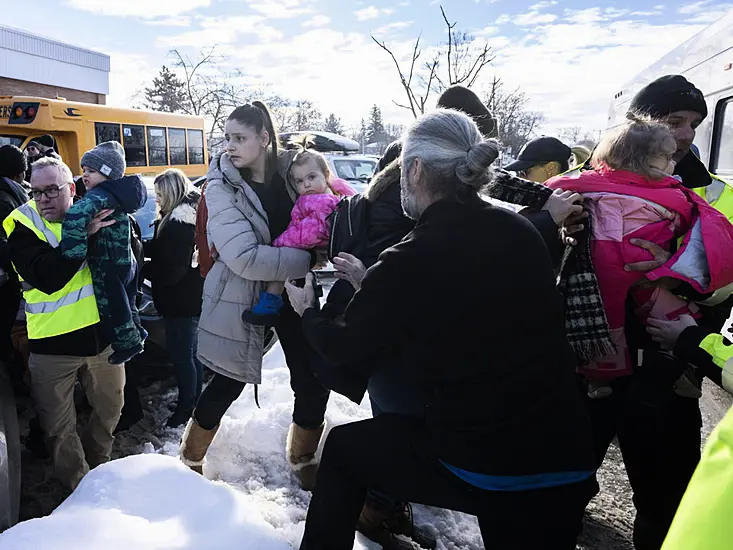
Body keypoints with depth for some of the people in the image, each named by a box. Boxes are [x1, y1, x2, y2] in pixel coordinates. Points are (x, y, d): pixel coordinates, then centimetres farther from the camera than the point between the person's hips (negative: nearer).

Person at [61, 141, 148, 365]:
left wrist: (75, 250, -39)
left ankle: (128, 343, 16)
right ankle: (136, 333, 38)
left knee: (111, 307, 4)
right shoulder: (119, 193, 9)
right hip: (126, 262, 10)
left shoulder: (101, 195, -21)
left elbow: (76, 213, -40)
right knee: (124, 303, 24)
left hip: (108, 266, -10)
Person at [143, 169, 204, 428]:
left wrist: (139, 268, -11)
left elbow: (171, 271, -24)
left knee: (181, 354, 2)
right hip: (191, 297, 10)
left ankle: (186, 409, 14)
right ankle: (195, 402, 34)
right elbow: (161, 249, 13)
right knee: (190, 352, 20)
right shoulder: (190, 215, 9)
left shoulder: (178, 224, -22)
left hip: (181, 301, -10)